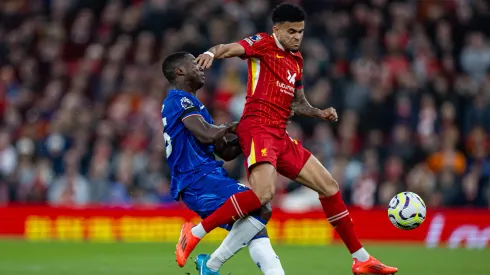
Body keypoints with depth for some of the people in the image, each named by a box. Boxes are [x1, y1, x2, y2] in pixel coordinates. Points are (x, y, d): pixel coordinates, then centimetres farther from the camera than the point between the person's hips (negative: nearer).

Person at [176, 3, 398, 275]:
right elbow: (231, 48, -21)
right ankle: (194, 233, -21)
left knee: (329, 186, 10)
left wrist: (319, 113, 10)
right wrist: (212, 53, -44)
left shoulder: (296, 60, 20)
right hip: (257, 128, -9)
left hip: (280, 135, 9)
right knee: (264, 192, -31)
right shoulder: (263, 44, -2)